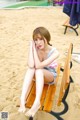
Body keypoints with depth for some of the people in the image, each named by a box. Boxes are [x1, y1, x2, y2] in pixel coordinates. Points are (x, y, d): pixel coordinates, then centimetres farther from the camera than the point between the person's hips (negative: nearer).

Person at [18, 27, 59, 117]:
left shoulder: (54, 52, -26)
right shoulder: (35, 49, -18)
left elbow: (38, 65, -36)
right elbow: (31, 65, -36)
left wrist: (34, 49, -32)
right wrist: (31, 47, -33)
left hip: (50, 76, -2)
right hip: (39, 75, 3)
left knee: (39, 70, -36)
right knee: (31, 69, -32)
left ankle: (37, 102, -41)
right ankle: (22, 99, -37)